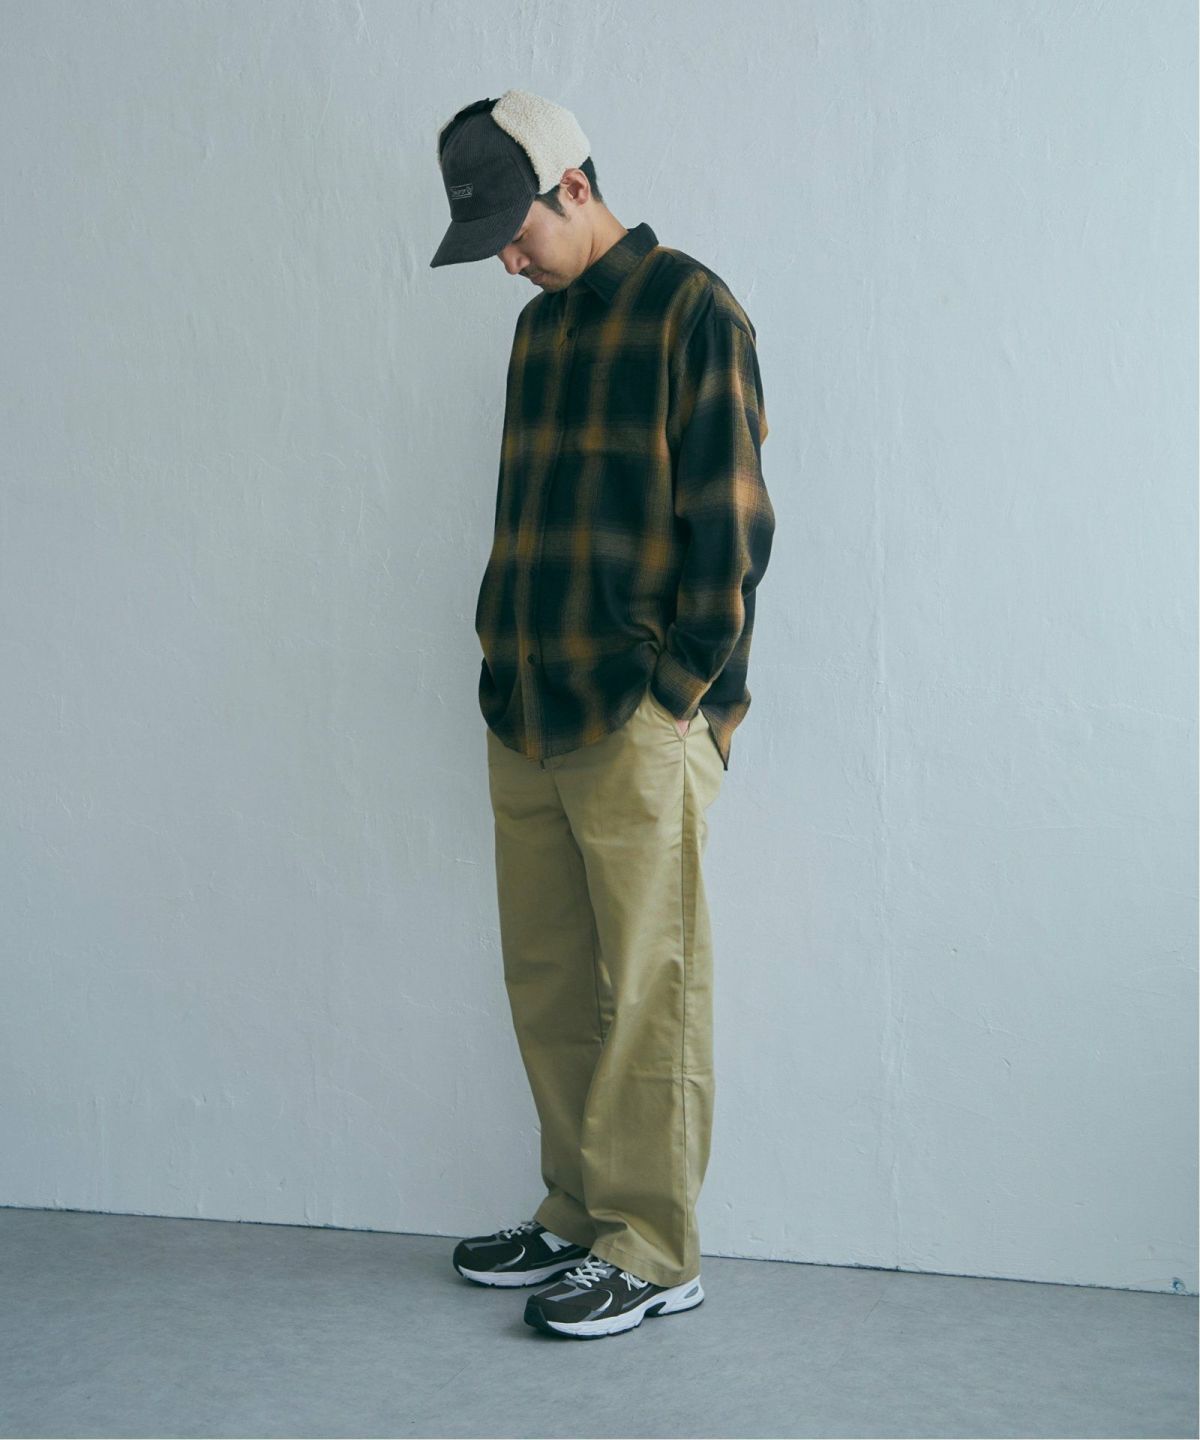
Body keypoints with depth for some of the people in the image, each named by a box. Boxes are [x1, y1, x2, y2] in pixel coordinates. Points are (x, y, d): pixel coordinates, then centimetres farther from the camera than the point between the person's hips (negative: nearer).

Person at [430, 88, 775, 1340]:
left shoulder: (690, 309, -6)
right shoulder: (540, 326, 17)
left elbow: (730, 522, -11)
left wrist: (680, 694, -12)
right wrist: (505, 666, 13)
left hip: (637, 724, -8)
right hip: (525, 717, 8)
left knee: (648, 992, -1)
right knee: (545, 981, 12)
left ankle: (652, 1253, 9)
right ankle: (576, 1216, 25)